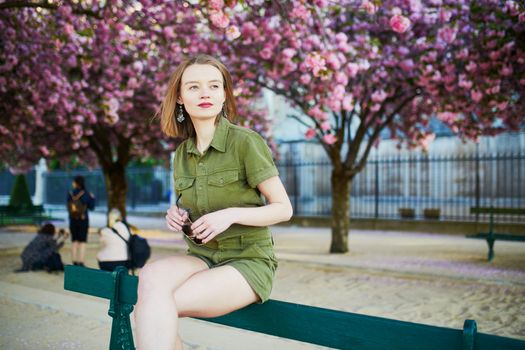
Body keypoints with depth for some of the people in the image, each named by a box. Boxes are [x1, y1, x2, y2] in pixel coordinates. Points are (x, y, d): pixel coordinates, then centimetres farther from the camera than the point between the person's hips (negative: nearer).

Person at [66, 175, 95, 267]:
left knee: (74, 241, 13)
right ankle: (81, 262, -2)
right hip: (83, 220, -3)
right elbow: (91, 207, -4)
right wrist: (92, 198, 12)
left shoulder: (70, 194, -4)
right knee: (82, 242, 1)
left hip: (73, 220, 3)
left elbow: (68, 207, 6)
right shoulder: (86, 194, -11)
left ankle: (74, 262, 15)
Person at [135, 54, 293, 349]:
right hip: (202, 256, 5)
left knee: (157, 306, -28)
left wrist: (231, 214, -22)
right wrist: (178, 215, -2)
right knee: (151, 276, -29)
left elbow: (284, 209, -7)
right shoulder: (182, 153, 9)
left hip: (248, 260, -5)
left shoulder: (245, 141, -9)